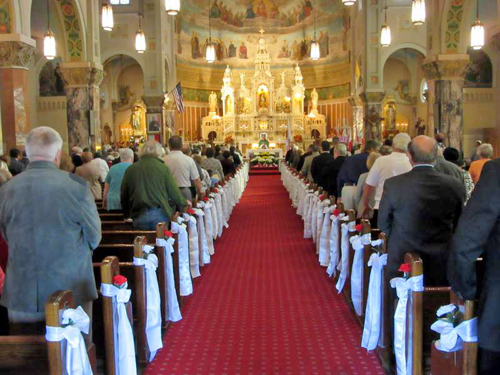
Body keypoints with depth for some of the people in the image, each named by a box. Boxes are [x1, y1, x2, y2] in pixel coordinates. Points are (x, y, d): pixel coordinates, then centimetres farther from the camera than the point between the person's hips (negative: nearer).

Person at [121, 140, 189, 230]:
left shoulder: (130, 169, 6)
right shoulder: (163, 168, -3)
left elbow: (123, 196, 13)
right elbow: (174, 193, -1)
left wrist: (127, 214, 27)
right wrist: (185, 202, 19)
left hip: (138, 216, 2)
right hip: (160, 215, -2)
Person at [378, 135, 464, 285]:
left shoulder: (393, 184, -14)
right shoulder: (455, 185, -8)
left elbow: (383, 224, -1)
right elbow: (457, 226, 5)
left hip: (402, 263, -2)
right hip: (441, 267, 2)